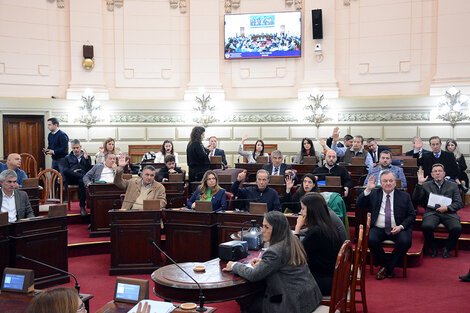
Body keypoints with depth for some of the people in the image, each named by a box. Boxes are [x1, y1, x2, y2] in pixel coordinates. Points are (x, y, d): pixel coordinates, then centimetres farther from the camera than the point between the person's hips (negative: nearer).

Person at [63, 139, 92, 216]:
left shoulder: (87, 156, 25)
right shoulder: (68, 157, 27)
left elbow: (89, 170, 8)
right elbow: (65, 170, 11)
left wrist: (86, 159, -3)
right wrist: (73, 172, -9)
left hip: (83, 178, 0)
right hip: (72, 179, 0)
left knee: (82, 182, -39)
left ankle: (82, 207, -36)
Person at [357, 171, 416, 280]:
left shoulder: (404, 196, 9)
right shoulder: (374, 194, 9)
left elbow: (412, 215, 7)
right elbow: (359, 205, -3)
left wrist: (401, 226, -11)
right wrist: (367, 189, -15)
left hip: (398, 229, 0)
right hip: (378, 229, 0)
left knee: (405, 242, -30)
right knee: (371, 240, -30)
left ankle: (387, 267, -8)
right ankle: (385, 265, -4)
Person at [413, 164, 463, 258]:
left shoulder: (453, 186, 17)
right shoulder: (426, 185, 15)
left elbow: (459, 203, 10)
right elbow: (416, 199, 3)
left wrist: (447, 208, -8)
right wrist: (419, 183, -9)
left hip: (448, 213, 1)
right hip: (432, 212, -1)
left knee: (457, 228, -29)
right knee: (426, 226, -32)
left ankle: (447, 248, -1)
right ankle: (433, 248, -5)